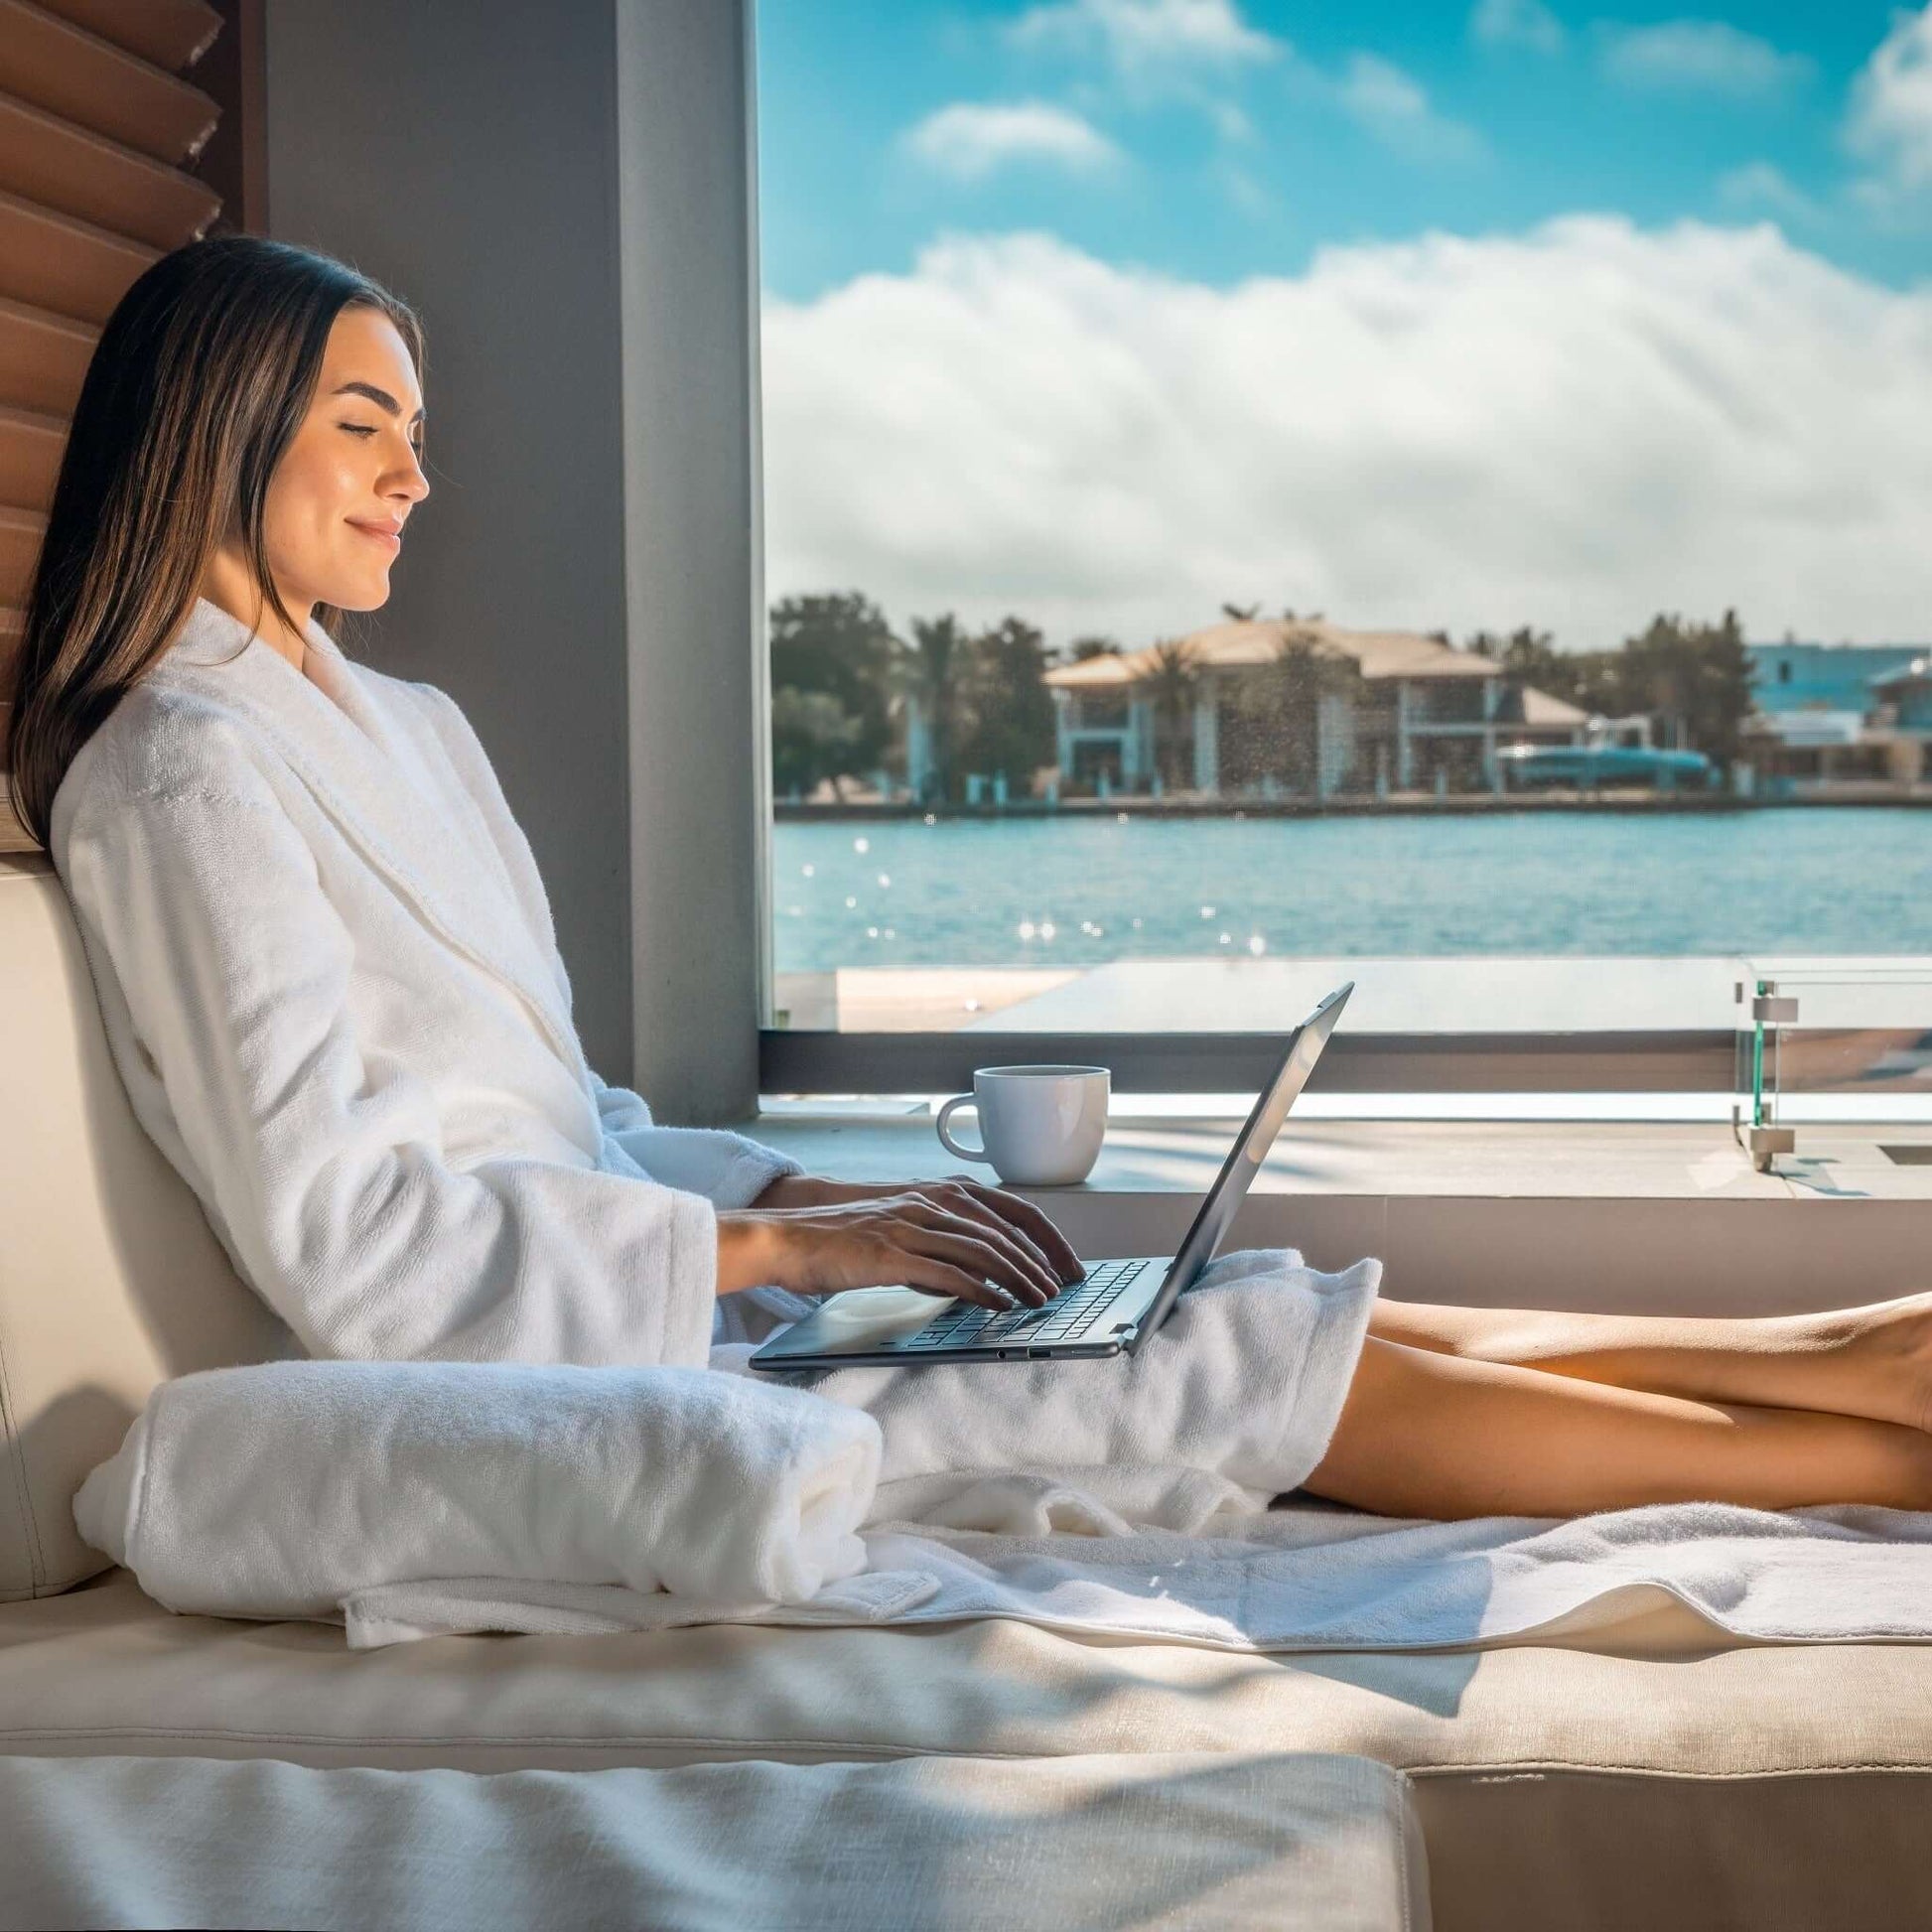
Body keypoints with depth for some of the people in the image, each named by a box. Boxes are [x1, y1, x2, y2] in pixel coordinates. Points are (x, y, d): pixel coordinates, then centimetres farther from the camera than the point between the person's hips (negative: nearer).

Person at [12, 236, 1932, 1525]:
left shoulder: (404, 728, 18)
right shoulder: (188, 769, -12)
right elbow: (336, 1234, -20)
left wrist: (820, 1191, 5)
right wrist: (780, 1246, -18)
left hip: (624, 1291, 9)